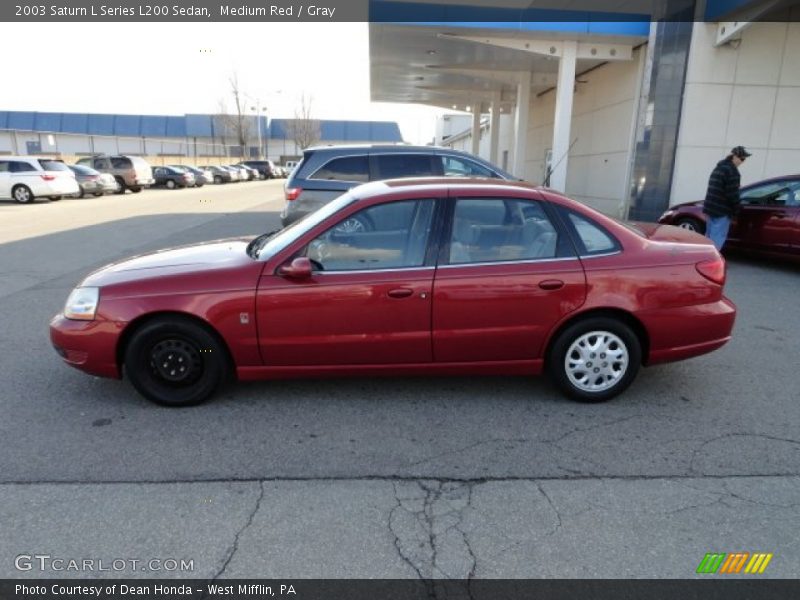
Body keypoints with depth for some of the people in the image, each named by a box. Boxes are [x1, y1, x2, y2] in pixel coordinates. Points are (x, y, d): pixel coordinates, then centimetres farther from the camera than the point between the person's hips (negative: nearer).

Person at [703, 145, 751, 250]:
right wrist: (736, 209, -4)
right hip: (722, 210, -9)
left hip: (711, 207, 9)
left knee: (710, 236, 14)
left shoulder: (719, 167, 18)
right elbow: (732, 193, -15)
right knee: (717, 238, -8)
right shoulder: (732, 171, -12)